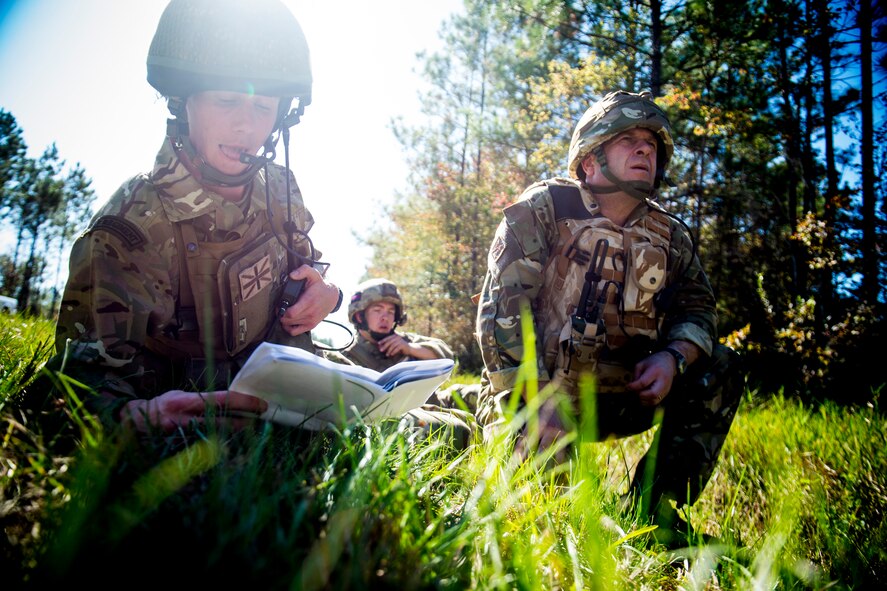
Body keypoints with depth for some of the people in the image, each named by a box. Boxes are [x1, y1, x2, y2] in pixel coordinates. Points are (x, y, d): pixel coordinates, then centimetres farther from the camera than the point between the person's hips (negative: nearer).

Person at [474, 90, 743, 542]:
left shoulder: (670, 236, 6)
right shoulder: (542, 209, -9)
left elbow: (697, 308, 9)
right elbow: (502, 309, -17)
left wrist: (674, 356, -15)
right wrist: (538, 400, -25)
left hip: (619, 393, 5)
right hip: (533, 390, -5)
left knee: (719, 369, -6)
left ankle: (654, 506, -5)